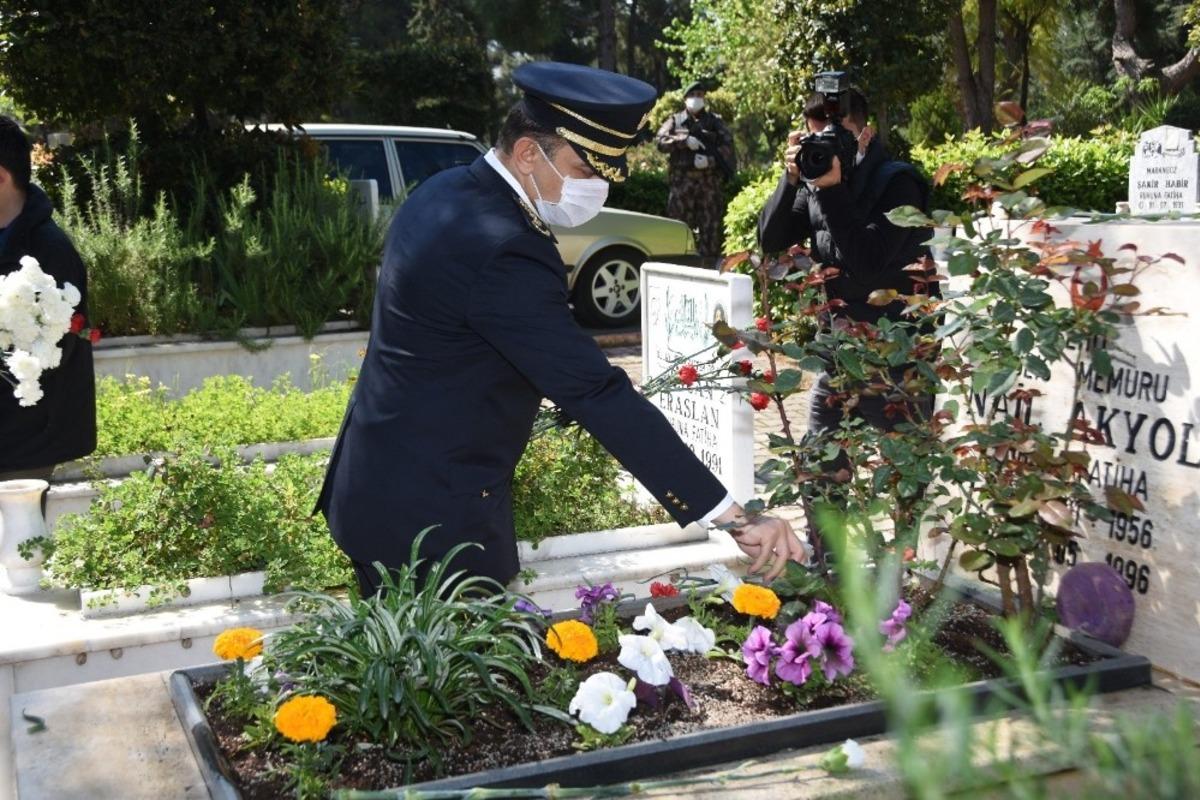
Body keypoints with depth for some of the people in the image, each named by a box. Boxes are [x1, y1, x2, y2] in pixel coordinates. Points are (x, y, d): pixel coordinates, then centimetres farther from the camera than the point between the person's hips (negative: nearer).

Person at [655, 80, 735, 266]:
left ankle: (710, 265, 5)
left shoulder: (716, 122, 13)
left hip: (709, 182, 0)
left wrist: (711, 159, -16)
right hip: (682, 181, 0)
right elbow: (660, 140, -2)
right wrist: (685, 140, -15)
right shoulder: (675, 121, 12)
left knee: (711, 227, 0)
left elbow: (728, 146, 2)